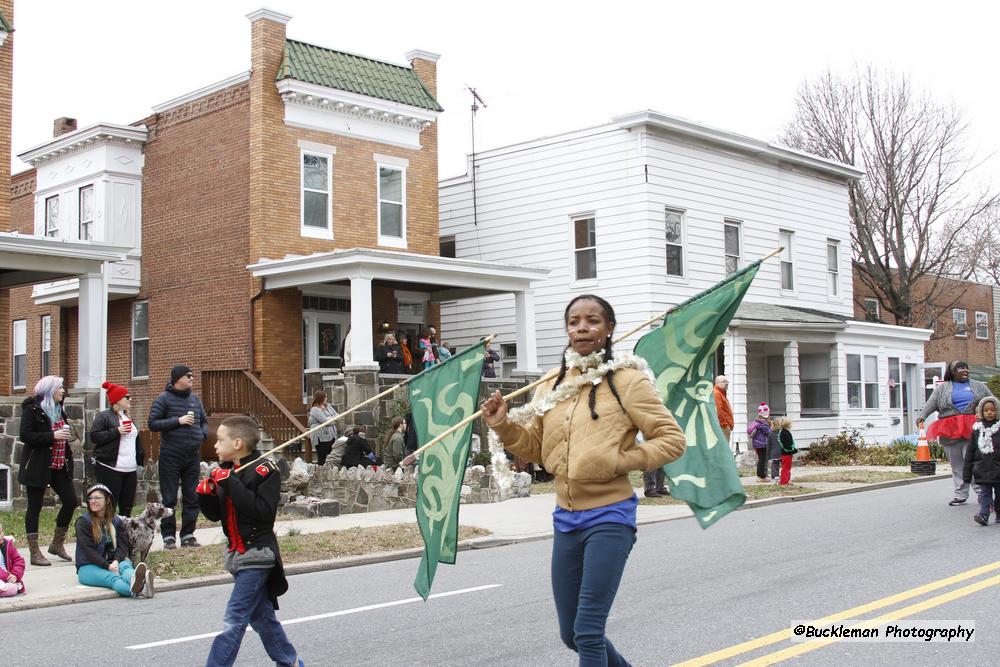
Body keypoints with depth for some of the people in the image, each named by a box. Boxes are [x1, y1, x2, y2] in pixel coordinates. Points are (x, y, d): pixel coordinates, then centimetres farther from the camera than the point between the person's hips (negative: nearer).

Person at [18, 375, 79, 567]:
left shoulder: (57, 409, 15)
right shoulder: (32, 409, -9)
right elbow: (25, 436, -17)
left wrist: (67, 436, 6)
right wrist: (53, 436, -22)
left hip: (59, 465, 8)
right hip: (38, 467, -7)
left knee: (71, 501, 2)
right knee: (35, 507, 0)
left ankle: (57, 544, 19)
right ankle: (34, 553, 7)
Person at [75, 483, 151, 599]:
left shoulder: (116, 521, 15)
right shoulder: (83, 522, -1)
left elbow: (122, 545, 5)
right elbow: (88, 549, -12)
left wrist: (116, 561, -18)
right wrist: (107, 566, -23)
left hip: (112, 563, 4)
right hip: (88, 567, -4)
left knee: (125, 566, -32)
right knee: (111, 577, -36)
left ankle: (135, 581, -70)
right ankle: (135, 590, -71)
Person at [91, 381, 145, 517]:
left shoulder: (128, 417, 21)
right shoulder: (104, 416, -3)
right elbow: (94, 436, -13)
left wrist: (139, 461, 21)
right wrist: (116, 431, -17)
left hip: (130, 470, 7)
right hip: (110, 469, -7)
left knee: (127, 508, 7)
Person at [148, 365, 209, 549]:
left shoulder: (195, 399, 12)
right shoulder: (164, 399, -4)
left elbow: (204, 421, 23)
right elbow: (153, 424, -10)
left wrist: (203, 434, 3)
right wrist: (178, 421, -17)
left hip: (193, 456, 5)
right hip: (171, 456, -5)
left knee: (192, 498, 7)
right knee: (169, 499, 0)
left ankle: (188, 535, 15)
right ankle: (169, 537, 7)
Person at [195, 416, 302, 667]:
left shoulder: (264, 470, -13)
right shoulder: (226, 471, 9)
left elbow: (264, 511, -25)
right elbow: (215, 514, 12)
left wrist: (231, 484, -26)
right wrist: (205, 494, -8)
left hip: (257, 554, -8)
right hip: (237, 553, 8)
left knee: (234, 620, -10)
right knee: (261, 615, 16)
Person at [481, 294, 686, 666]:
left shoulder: (626, 379, -7)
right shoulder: (553, 386, 9)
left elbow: (672, 440, -7)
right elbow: (535, 447, 17)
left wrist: (617, 461, -16)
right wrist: (504, 425, -1)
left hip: (609, 516, -6)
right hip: (565, 518, 6)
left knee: (588, 631, -7)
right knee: (570, 634, 15)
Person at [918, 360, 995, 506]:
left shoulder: (978, 386, 17)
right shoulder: (942, 388, 12)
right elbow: (930, 403, 1)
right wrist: (921, 418, -14)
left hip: (971, 430, -1)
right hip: (950, 433, 1)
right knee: (957, 466, 4)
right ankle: (960, 495, 11)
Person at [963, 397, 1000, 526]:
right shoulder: (977, 430, 5)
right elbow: (970, 453, 9)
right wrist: (967, 473, 7)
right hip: (982, 469, 1)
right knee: (985, 494, -3)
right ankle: (984, 515, -11)